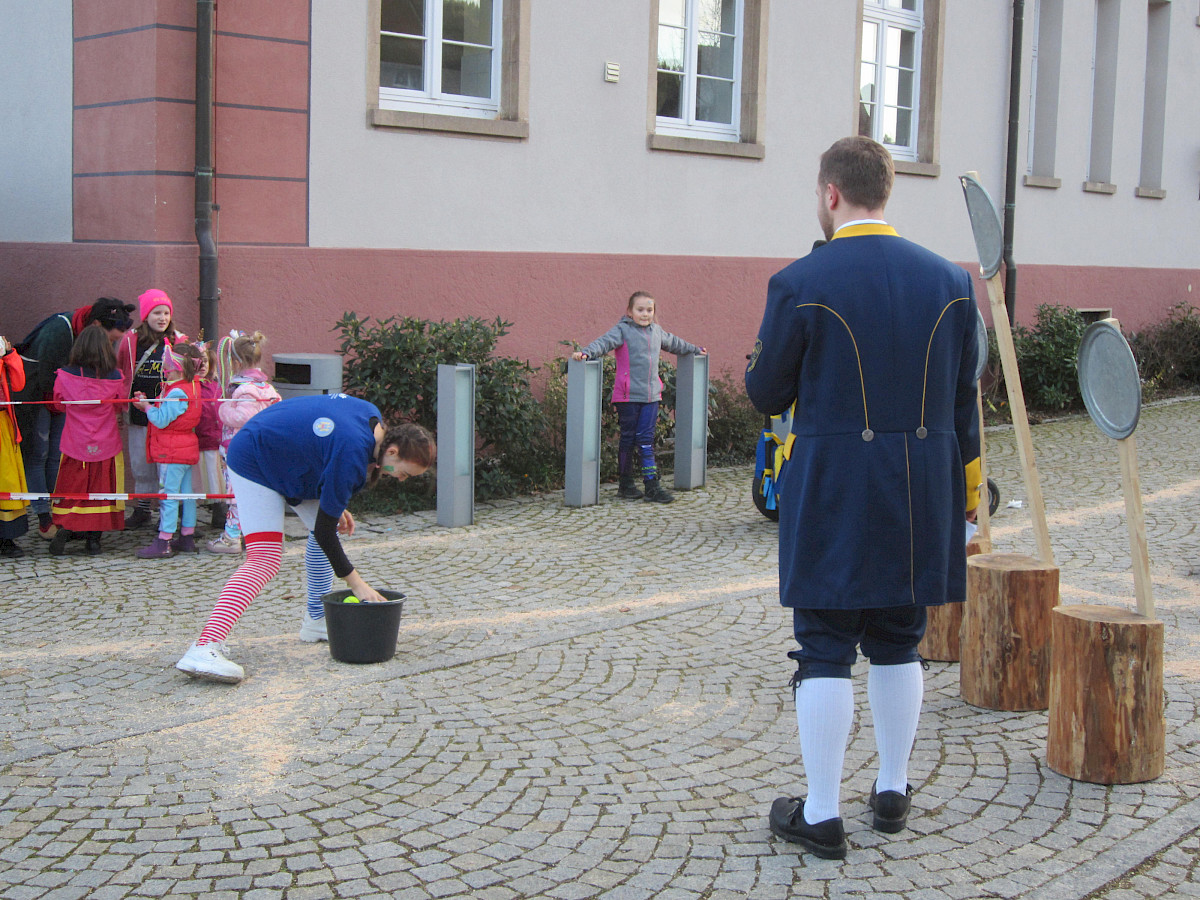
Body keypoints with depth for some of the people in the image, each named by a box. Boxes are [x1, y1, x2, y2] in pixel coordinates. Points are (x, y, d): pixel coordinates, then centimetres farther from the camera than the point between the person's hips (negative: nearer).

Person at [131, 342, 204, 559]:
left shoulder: (177, 393, -21)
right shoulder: (190, 387, 10)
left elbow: (161, 420, -22)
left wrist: (146, 406, -6)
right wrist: (147, 402, 6)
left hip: (171, 452, -10)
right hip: (186, 450, 10)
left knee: (169, 495, -7)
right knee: (185, 493, 14)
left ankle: (164, 542, -4)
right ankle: (187, 538, 22)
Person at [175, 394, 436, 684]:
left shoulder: (372, 417, -5)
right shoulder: (352, 455, -32)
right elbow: (323, 531, -25)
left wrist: (334, 506, 7)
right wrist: (357, 584, -20)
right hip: (253, 466, -11)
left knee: (333, 524, 10)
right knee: (264, 559, -22)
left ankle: (315, 620, 20)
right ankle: (205, 648, -35)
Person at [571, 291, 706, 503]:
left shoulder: (656, 331, 15)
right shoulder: (622, 330, -4)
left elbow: (674, 343, 34)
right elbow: (604, 342, -19)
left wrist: (695, 349, 48)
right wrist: (586, 352, -38)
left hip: (651, 395, 5)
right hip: (628, 396, -4)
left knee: (645, 440, 2)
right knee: (628, 438, 4)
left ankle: (652, 485, 0)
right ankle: (626, 484, 15)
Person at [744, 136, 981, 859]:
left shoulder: (800, 284, -11)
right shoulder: (950, 281, 2)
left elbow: (767, 397, -3)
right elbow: (964, 402, 6)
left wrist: (768, 359, 15)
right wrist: (964, 498, 14)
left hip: (832, 496, -4)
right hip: (922, 497, 4)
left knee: (826, 650, 3)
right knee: (898, 642, 17)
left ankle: (822, 814, 9)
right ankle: (893, 793, 28)